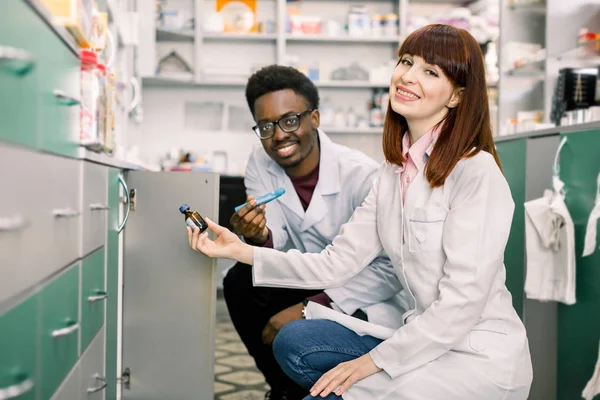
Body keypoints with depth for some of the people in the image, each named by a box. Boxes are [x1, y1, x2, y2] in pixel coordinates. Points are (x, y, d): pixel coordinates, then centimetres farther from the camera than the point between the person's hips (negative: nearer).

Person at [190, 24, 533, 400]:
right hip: (426, 338, 7)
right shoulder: (393, 172, 6)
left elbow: (462, 302, -20)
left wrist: (374, 361, -16)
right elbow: (337, 262, 3)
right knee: (293, 342, -3)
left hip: (483, 357, -7)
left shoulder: (477, 172, -18)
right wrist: (244, 252, -5)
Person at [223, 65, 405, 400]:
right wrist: (259, 238, -33)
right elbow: (278, 244, -8)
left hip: (363, 296, -5)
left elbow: (392, 269, -26)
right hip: (312, 281, 6)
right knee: (241, 281, -17)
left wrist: (309, 308, -30)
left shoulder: (362, 175, -25)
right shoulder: (260, 164, -8)